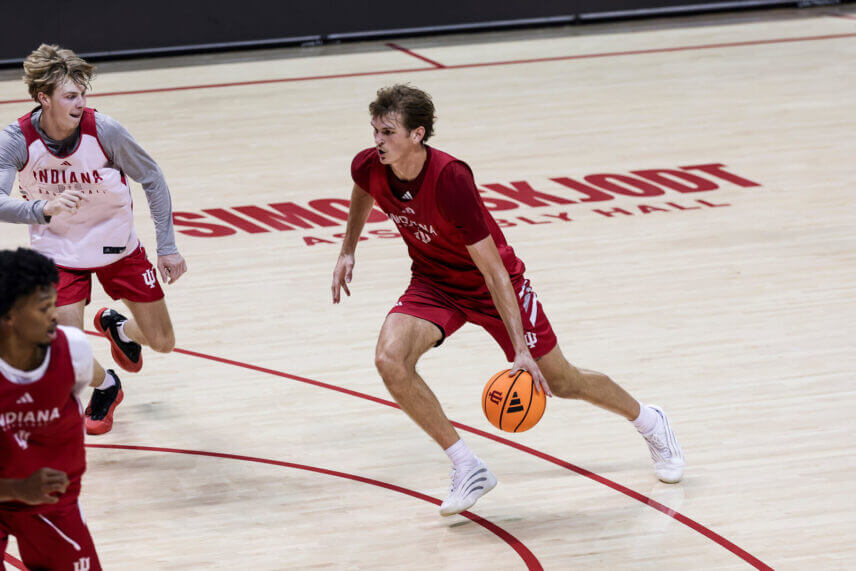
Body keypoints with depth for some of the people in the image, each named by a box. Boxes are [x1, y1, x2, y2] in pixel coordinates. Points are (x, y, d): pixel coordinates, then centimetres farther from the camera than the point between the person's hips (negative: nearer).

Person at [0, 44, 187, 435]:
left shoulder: (103, 131, -24)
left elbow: (152, 179, -9)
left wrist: (167, 248, -9)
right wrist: (43, 208, -54)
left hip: (117, 244, 1)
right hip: (58, 250, -1)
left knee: (161, 342, 7)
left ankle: (118, 328, 44)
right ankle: (105, 387, 23)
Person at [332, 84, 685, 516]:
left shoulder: (450, 180, -36)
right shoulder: (369, 167, -20)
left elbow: (493, 270, -32)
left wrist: (520, 349, -33)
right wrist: (347, 250, 9)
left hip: (490, 285, -5)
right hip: (433, 283, 5)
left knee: (560, 382, 10)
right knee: (390, 359, -24)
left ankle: (650, 423, 41)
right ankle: (467, 469, -11)